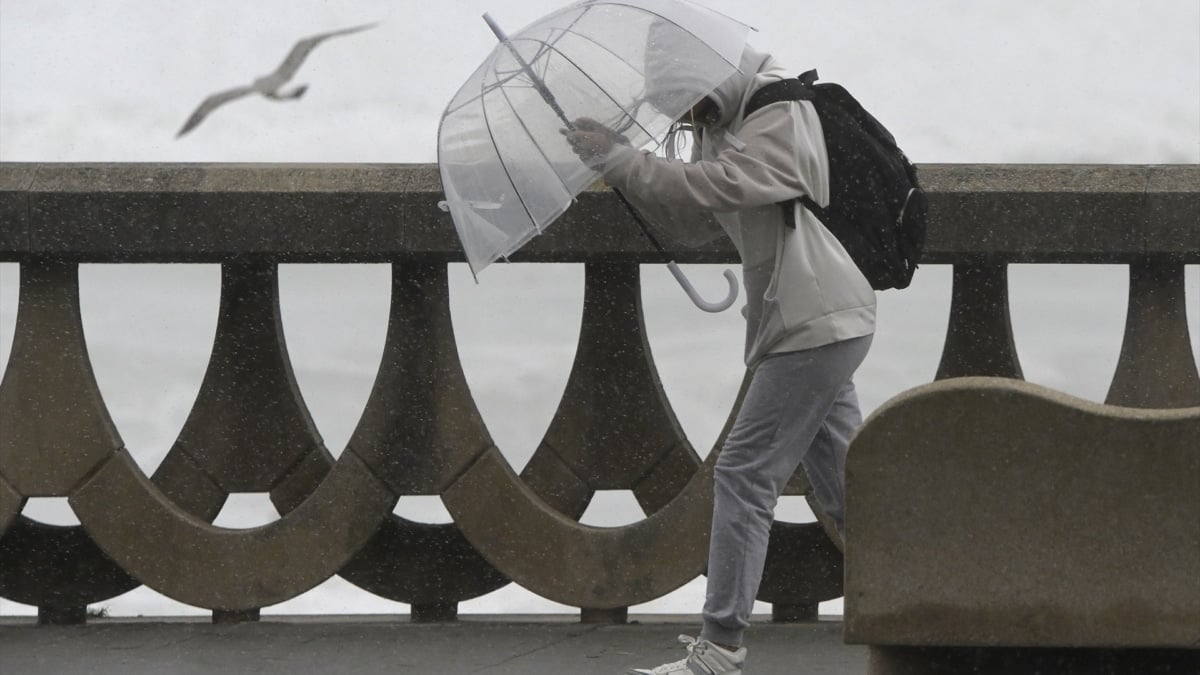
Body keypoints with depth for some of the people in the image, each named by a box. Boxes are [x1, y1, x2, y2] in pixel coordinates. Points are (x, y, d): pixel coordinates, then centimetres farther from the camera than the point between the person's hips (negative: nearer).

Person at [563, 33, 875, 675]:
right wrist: (617, 161, -4)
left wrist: (618, 159, -22)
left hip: (814, 325, -10)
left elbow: (713, 186, -28)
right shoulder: (718, 126, 15)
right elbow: (677, 211, 13)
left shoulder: (781, 117, -16)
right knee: (844, 478, 13)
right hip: (817, 323, 10)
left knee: (745, 473, -10)